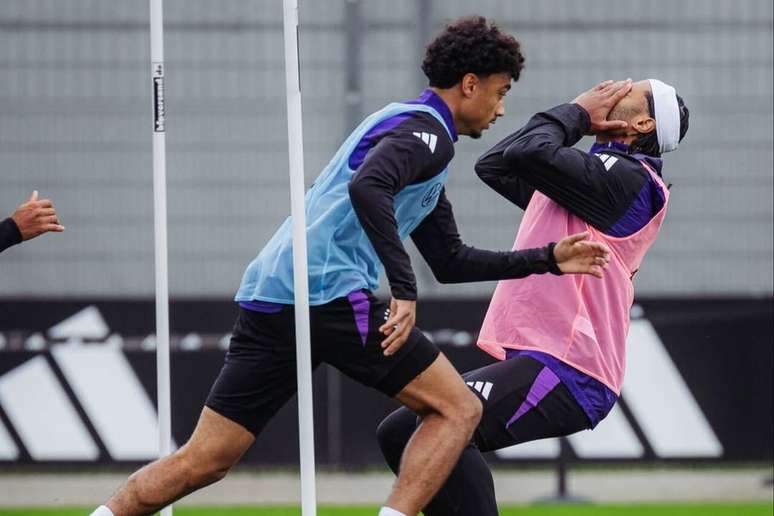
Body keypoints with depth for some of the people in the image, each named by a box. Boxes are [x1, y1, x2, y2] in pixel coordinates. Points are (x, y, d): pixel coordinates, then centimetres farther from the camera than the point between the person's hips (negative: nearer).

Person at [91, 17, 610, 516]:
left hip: (268, 298, 10)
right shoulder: (424, 129, -3)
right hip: (330, 293, -10)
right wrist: (406, 291, -26)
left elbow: (450, 261, 33)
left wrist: (547, 259, 32)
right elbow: (366, 188, -25)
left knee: (203, 461, 7)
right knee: (458, 409, -3)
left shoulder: (410, 126, 29)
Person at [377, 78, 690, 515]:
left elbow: (527, 153, -20)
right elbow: (494, 165, 28)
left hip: (566, 374, -10)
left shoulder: (627, 177, -8)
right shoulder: (598, 172, 22)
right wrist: (577, 118, 19)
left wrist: (577, 113, 0)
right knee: (400, 431, 8)